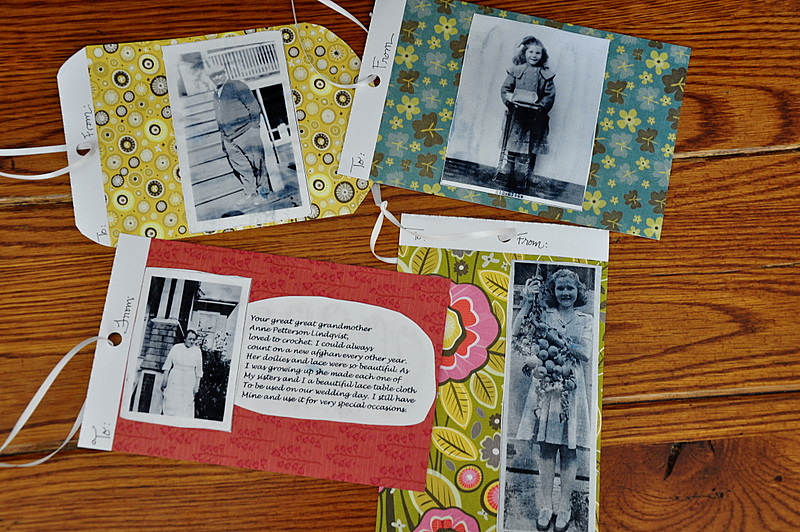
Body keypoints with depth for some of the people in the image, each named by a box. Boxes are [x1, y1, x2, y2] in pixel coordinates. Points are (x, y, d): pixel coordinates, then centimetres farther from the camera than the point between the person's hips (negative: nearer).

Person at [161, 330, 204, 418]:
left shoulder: (197, 351, 1)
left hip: (189, 383, 0)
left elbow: (199, 371, 6)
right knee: (171, 405, 0)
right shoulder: (176, 348, 1)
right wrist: (165, 379, 2)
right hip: (174, 381, 0)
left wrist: (197, 385, 3)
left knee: (186, 406, -1)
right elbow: (167, 364, 5)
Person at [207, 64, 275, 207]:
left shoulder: (237, 86, -6)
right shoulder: (216, 93, 16)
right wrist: (223, 138, 19)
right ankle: (250, 194, 14)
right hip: (230, 138, 7)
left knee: (257, 163, -1)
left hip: (246, 133, -7)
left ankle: (264, 192, 9)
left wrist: (255, 127, -11)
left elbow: (254, 107, -8)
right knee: (241, 167, 7)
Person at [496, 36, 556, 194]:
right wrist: (510, 101, -12)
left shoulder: (546, 74, 6)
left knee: (530, 147, 3)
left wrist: (540, 106, -12)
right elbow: (505, 88, 5)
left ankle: (523, 178, 10)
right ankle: (506, 173, 7)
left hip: (535, 117, 1)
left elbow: (550, 95, 2)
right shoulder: (516, 70, 5)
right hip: (516, 114, -1)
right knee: (511, 145, -1)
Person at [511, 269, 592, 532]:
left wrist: (555, 338, -15)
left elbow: (586, 354, -6)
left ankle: (564, 505, 16)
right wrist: (528, 302, -12)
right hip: (544, 385, 0)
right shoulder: (544, 314, 5)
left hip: (571, 388, 0)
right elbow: (516, 334, -9)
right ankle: (546, 505, 15)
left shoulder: (585, 320, 7)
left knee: (568, 448, 4)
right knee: (546, 447, 4)